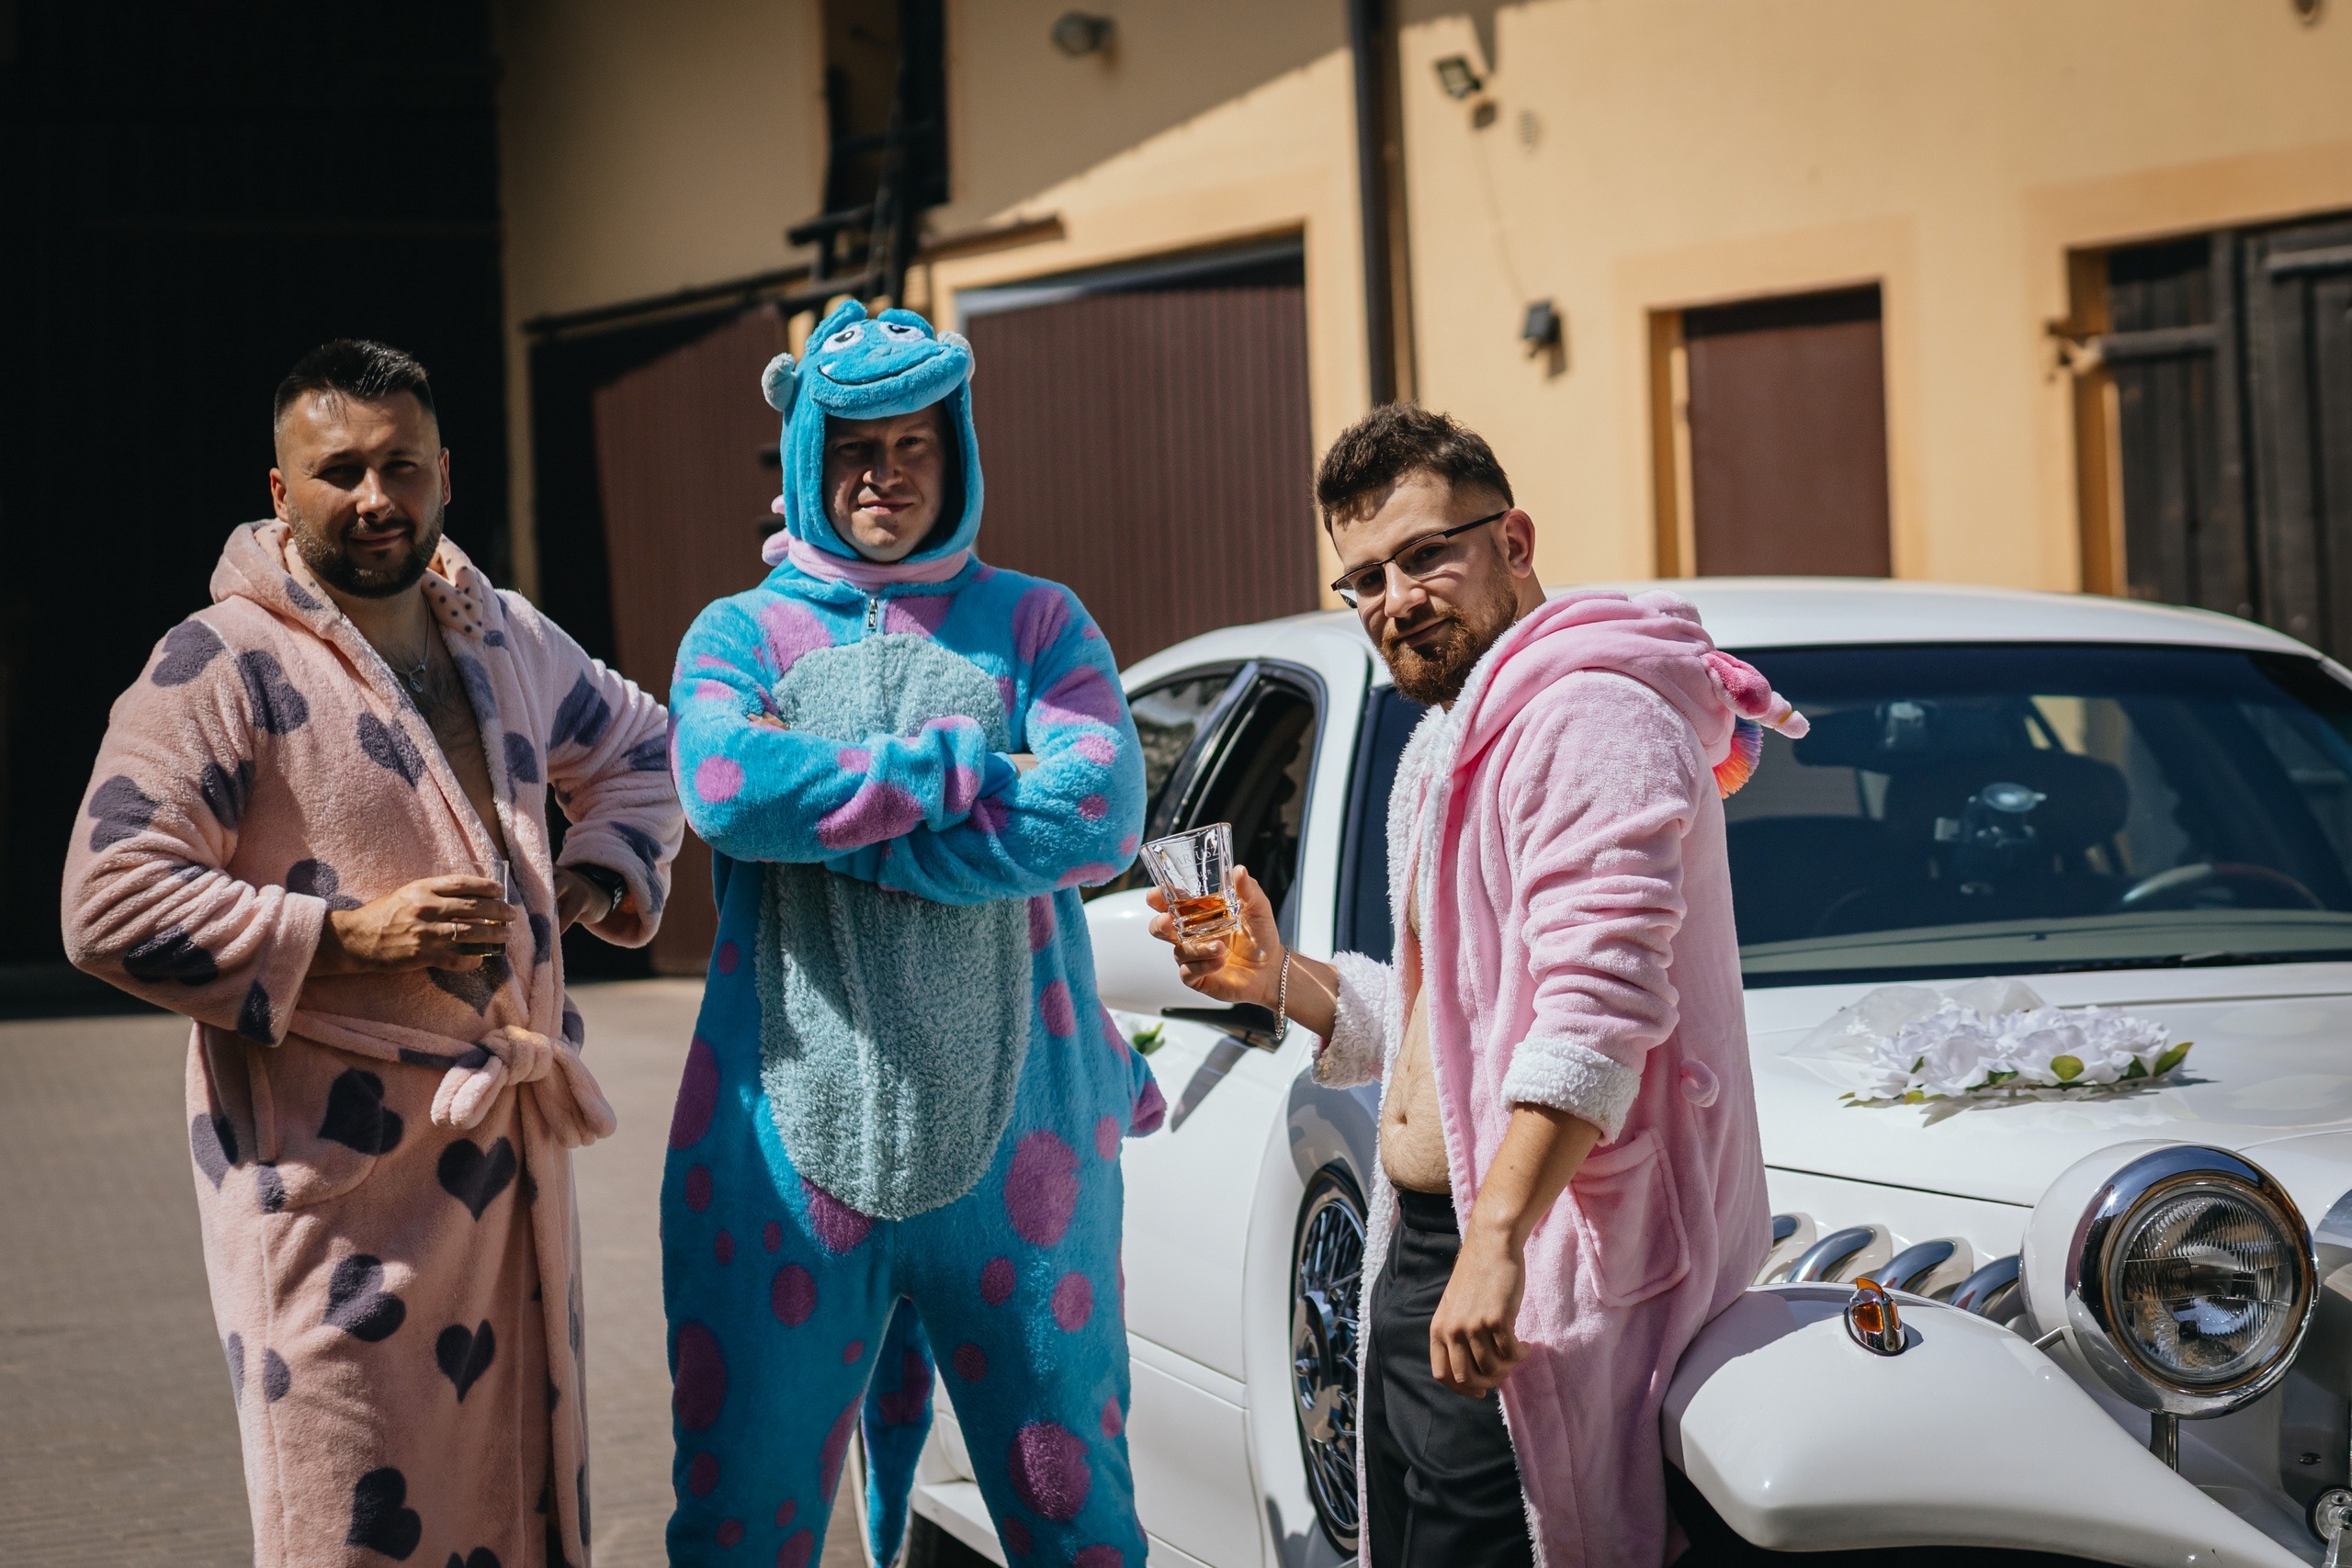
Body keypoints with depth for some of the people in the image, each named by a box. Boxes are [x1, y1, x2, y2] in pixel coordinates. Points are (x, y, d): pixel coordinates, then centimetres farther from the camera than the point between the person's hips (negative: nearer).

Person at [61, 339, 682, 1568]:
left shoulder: (503, 638, 12)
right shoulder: (220, 667, -9)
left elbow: (636, 747, 31)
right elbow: (112, 909, -16)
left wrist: (597, 876, 11)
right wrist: (352, 934, -18)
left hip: (506, 1145, 7)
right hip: (335, 1175, -7)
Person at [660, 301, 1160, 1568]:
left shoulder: (1035, 623, 10)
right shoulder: (742, 631, 9)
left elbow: (1099, 814, -9)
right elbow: (726, 787, -14)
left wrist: (832, 823, -11)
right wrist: (964, 767, -11)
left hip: (1012, 1130, 0)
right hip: (795, 1126, 0)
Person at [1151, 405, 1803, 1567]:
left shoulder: (1588, 717, -13)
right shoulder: (1454, 747, 23)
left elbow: (1600, 1006, -24)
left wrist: (1497, 1235, -31)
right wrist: (1279, 980, 14)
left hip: (1534, 1267, -10)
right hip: (1418, 1261, 10)